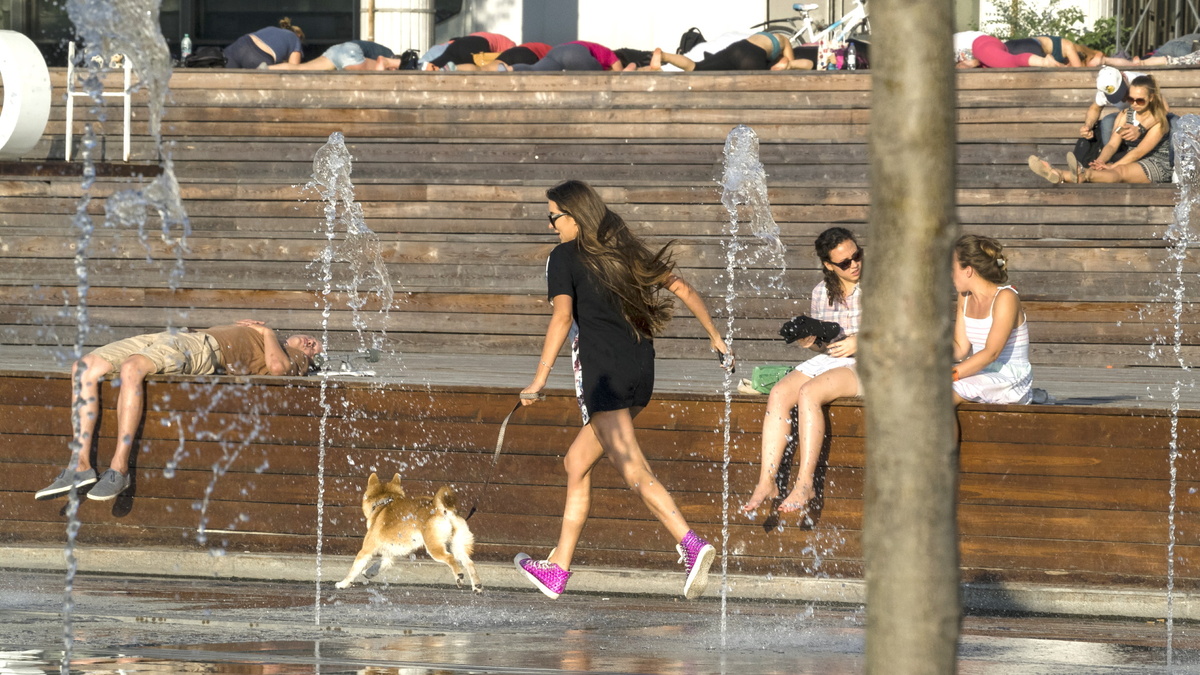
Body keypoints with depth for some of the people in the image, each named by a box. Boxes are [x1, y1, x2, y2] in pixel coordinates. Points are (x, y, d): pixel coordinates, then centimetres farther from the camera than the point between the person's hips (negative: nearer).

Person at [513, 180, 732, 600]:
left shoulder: (565, 257, -1)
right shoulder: (628, 251, 17)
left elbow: (562, 318, -13)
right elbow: (684, 290, 17)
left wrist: (539, 381, -15)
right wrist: (716, 338, 26)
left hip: (602, 368, -7)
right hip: (641, 369, 7)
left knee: (634, 472, -14)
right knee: (577, 462, 19)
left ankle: (692, 545, -34)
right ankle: (557, 570, 22)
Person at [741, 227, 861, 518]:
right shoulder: (821, 293, 13)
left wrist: (861, 343, -17)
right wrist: (809, 340, -3)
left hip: (867, 364, -6)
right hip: (826, 361, 6)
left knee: (808, 393, -31)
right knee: (779, 393, -22)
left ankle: (805, 484, -32)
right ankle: (766, 481, -28)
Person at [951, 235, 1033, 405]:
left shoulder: (1005, 298, -12)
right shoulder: (965, 297, 12)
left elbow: (991, 353, -21)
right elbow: (960, 352, 9)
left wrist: (953, 374, -29)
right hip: (981, 374, 7)